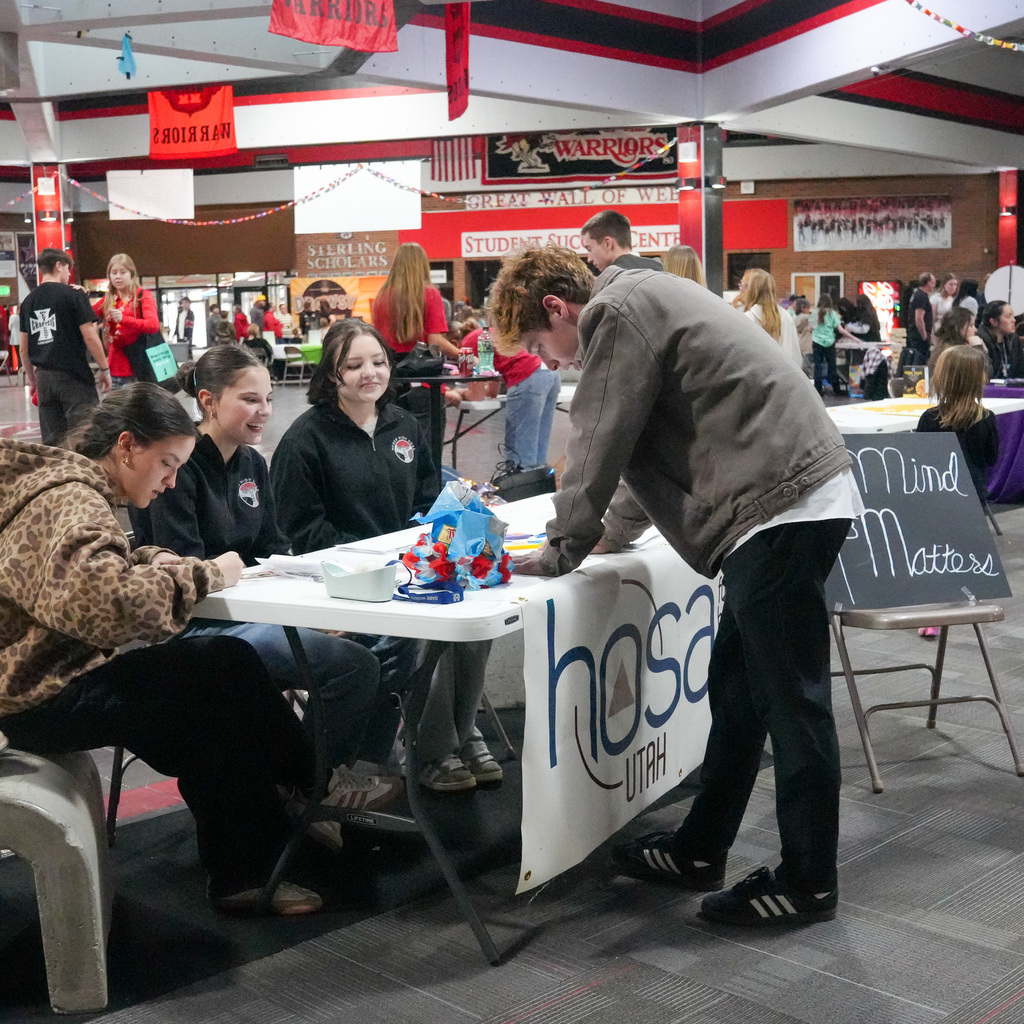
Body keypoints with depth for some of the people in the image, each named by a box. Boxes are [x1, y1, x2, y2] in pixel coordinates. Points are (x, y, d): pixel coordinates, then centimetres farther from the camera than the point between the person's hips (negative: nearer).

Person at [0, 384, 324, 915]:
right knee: (228, 668, -10)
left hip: (49, 675, 11)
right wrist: (205, 575, -24)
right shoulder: (72, 503, -21)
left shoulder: (68, 487, 12)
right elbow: (109, 604, -38)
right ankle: (316, 784, 9)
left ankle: (244, 873, 15)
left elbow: (90, 572, 27)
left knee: (210, 722, 8)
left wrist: (147, 560, 4)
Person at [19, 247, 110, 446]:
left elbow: (24, 347, 14)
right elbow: (89, 336, -11)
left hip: (44, 377, 6)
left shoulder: (28, 301, 10)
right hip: (73, 376, -6)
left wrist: (32, 378, 23)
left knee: (52, 441, 8)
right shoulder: (72, 294, -6)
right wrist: (105, 368, -2)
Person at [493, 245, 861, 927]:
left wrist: (561, 552, 2)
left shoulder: (616, 313, -9)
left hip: (783, 508, -10)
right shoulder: (646, 298, 23)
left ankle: (808, 883, 11)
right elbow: (647, 441, 32)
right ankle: (700, 850, 26)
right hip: (802, 496, 10)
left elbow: (598, 449, -9)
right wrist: (616, 525, 35)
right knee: (736, 686, 15)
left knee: (789, 698, -1)